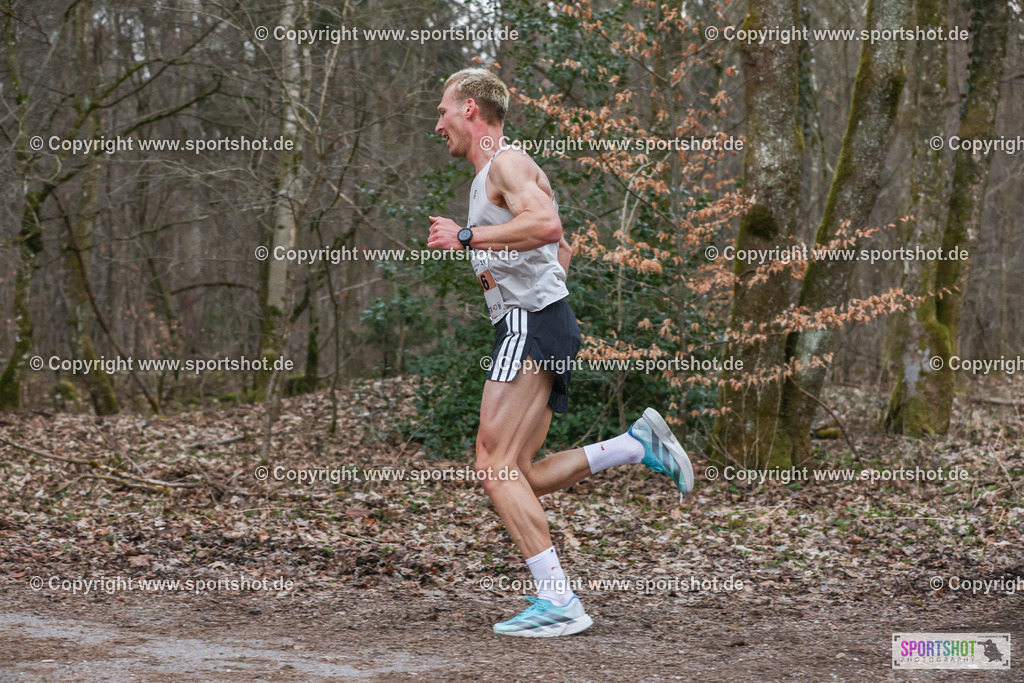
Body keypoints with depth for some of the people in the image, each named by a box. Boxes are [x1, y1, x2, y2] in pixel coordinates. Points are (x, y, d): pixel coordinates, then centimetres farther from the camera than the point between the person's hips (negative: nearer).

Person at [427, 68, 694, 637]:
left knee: (496, 465, -14)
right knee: (519, 477, 6)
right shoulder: (495, 174, 27)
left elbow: (547, 225, -24)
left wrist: (466, 237, -18)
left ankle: (559, 601, -17)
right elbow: (564, 250, 35)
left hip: (532, 323, -10)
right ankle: (639, 444, 5)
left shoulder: (508, 163, -4)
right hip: (535, 327, 10)